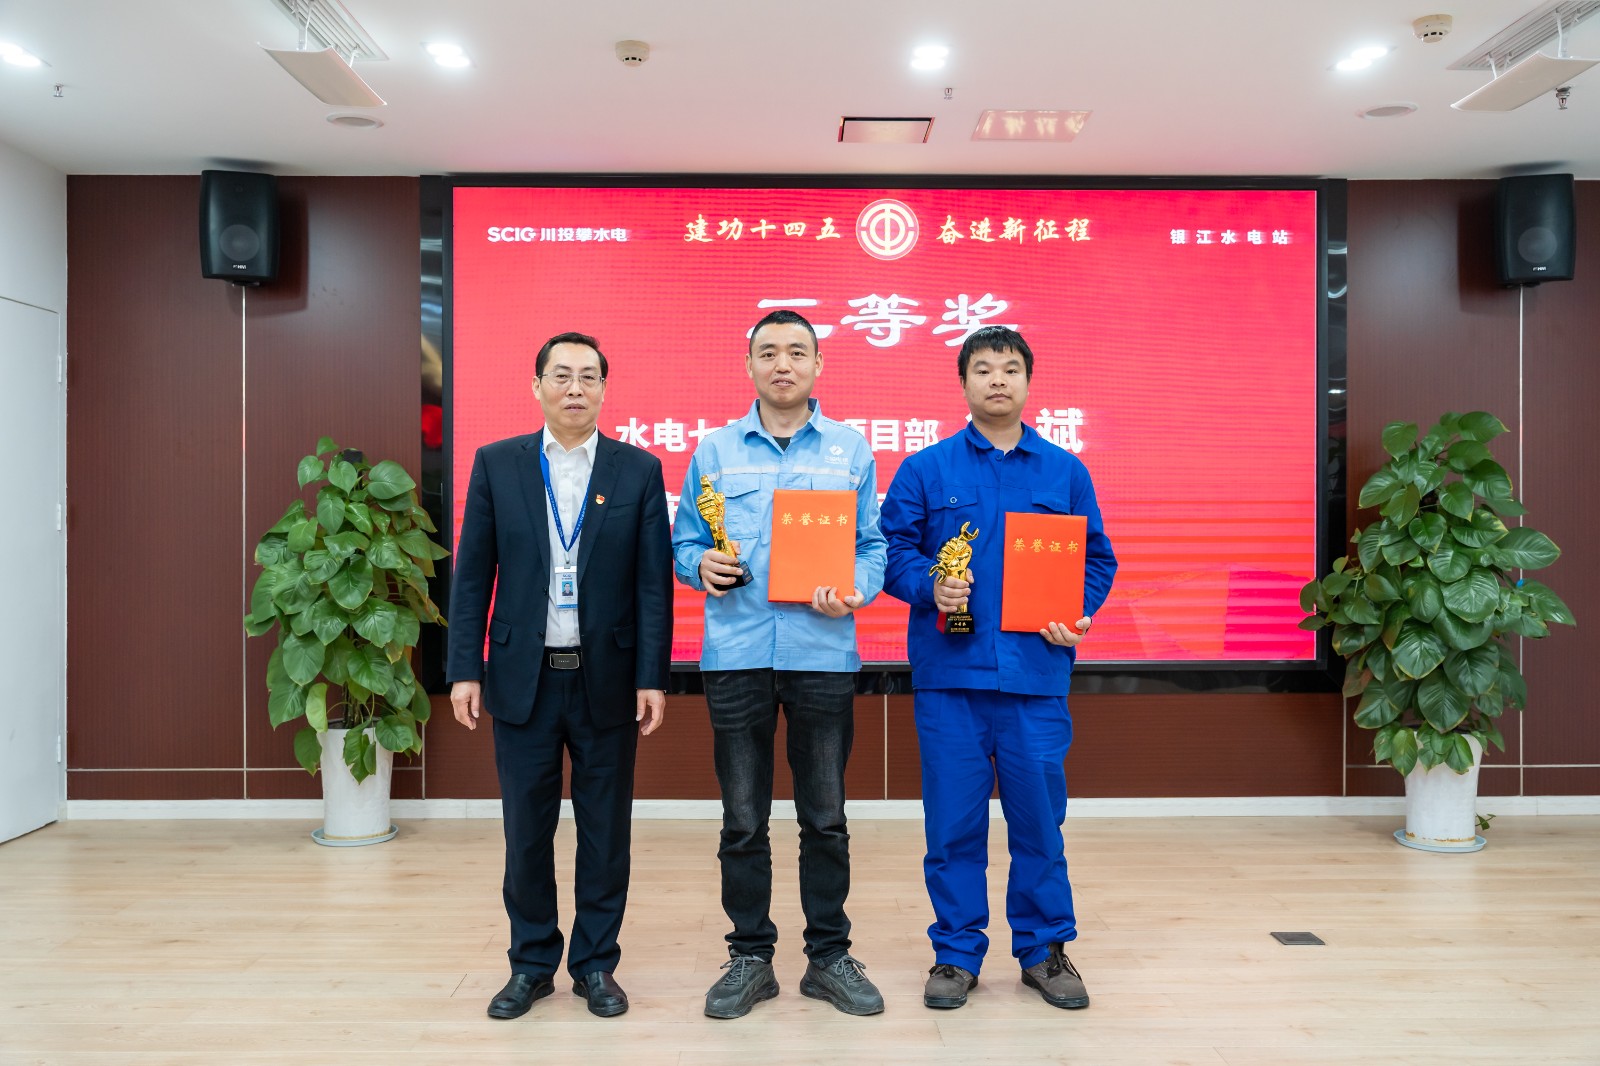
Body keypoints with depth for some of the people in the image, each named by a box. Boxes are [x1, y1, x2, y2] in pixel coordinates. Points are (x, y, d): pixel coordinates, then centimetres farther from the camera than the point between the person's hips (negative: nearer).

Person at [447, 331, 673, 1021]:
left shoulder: (639, 470, 1)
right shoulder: (497, 464, 4)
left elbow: (653, 582, -1)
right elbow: (472, 576, 3)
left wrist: (652, 677, -7)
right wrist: (465, 670, -3)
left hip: (608, 680, 0)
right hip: (524, 678, 1)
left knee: (605, 830, 9)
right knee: (526, 830, 10)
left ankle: (596, 964, 25)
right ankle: (531, 964, 27)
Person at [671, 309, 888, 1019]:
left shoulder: (850, 449, 8)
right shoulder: (714, 450, 9)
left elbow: (874, 545, 7)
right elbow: (683, 541, 11)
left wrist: (856, 590, -13)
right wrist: (701, 565, -11)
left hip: (822, 651, 0)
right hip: (736, 653, 1)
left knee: (824, 816, 8)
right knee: (743, 819, 7)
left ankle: (829, 957, 24)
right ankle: (750, 959, 22)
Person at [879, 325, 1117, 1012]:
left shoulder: (1065, 472, 11)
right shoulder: (925, 470, 6)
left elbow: (1097, 558, 12)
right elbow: (893, 550, 3)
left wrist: (1077, 614, -5)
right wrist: (929, 586, -15)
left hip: (1036, 673, 1)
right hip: (950, 673, -1)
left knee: (1039, 815, 7)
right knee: (953, 820, 5)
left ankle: (1045, 949, 25)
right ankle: (955, 953, 20)